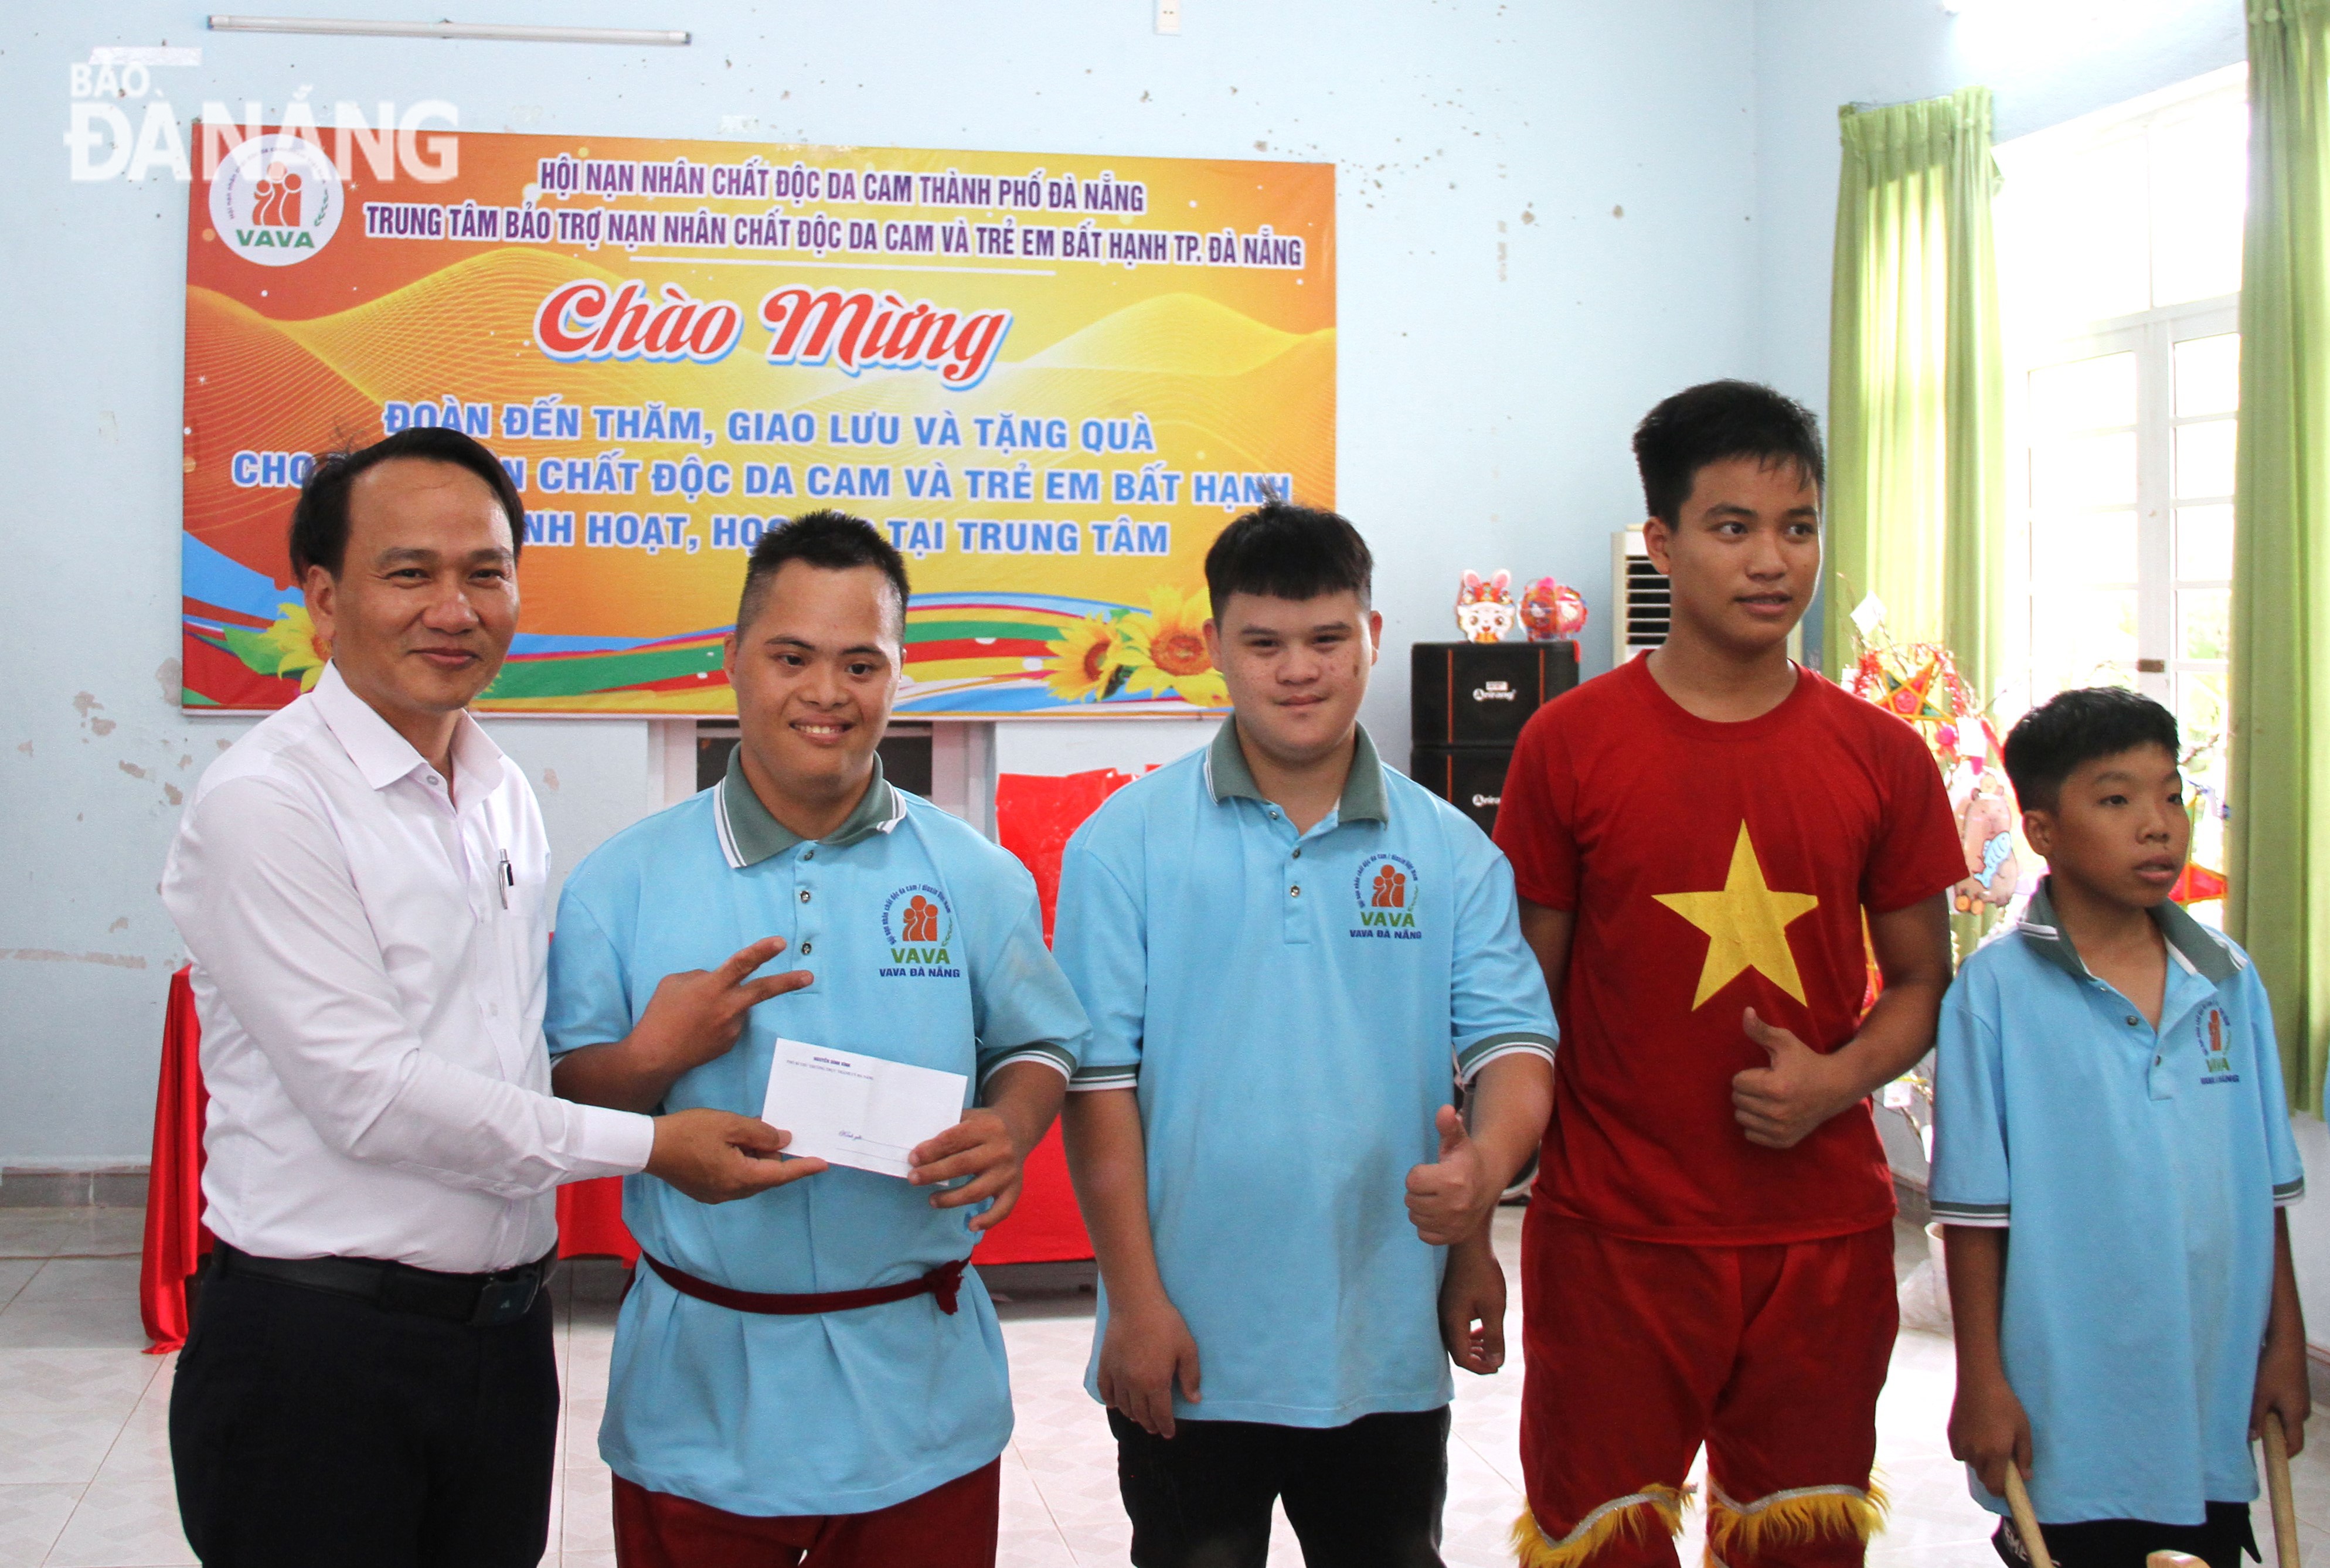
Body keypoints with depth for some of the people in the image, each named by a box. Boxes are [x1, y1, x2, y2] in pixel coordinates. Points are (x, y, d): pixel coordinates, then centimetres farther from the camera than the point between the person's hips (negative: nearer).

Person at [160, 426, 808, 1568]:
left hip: (503, 1331, 7)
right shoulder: (265, 803, -14)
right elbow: (366, 1092, -18)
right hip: (319, 1344, -7)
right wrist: (649, 1145, -15)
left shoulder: (505, 796, 10)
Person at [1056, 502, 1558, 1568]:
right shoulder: (1125, 845, -4)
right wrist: (1134, 1299, -9)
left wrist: (1488, 1160, -24)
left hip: (1387, 1348, 2)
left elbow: (1512, 1040, -2)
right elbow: (1098, 1079, -6)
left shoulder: (1450, 852, 3)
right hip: (1188, 1346, -2)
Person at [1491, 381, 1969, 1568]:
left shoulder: (1881, 756, 2)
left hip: (1825, 1240, 2)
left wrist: (1837, 1077, -10)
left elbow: (1923, 982, 11)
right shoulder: (1569, 743, -3)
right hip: (1612, 1240, -2)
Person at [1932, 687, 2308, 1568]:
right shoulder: (1996, 991, -10)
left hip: (2212, 1416, 4)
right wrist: (1982, 1381, -8)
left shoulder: (2228, 983, 4)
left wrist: (2285, 1345, 11)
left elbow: (2265, 1189, 10)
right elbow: (1975, 1210, -9)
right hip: (2067, 1420, -4)